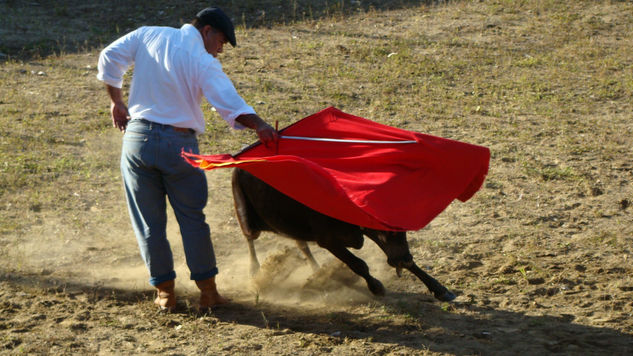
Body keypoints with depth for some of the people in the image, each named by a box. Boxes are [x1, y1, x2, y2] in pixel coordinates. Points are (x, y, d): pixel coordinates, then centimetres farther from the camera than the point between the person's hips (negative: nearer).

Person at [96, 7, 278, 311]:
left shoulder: (148, 35, 8)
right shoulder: (203, 62, -6)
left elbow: (109, 58, 8)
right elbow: (228, 101, -19)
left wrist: (117, 102, 16)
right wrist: (260, 126, -27)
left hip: (137, 137, 3)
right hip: (179, 145, -3)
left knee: (149, 221, 10)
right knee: (192, 220, 9)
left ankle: (165, 291, 14)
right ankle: (208, 291, 11)